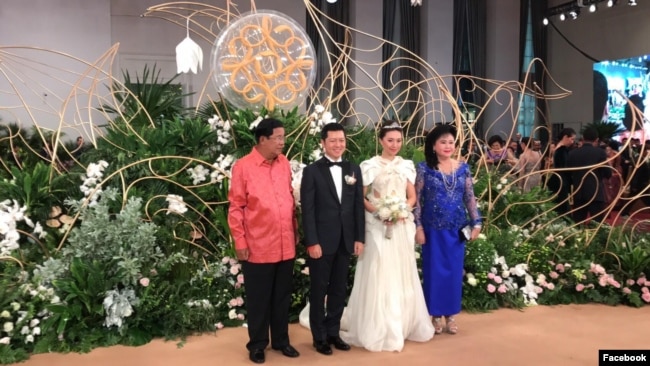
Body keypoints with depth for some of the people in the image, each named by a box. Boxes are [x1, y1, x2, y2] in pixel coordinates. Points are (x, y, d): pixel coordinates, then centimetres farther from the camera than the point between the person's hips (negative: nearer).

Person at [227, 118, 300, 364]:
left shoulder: (284, 163, 5)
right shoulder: (243, 166, -10)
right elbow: (235, 207, -8)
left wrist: (295, 230, 14)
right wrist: (239, 241, -9)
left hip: (286, 245, 5)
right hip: (257, 247, -4)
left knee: (282, 296, 16)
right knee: (258, 298, 10)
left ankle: (281, 340, 32)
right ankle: (257, 344, 27)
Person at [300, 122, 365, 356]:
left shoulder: (354, 169, 8)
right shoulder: (312, 171, -4)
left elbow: (358, 206, 8)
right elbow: (307, 209, -9)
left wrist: (359, 238, 2)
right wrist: (312, 242, -15)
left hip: (345, 241, 4)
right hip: (321, 241, -4)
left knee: (340, 290, 12)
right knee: (318, 290, 8)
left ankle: (333, 332, 27)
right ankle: (319, 337, 21)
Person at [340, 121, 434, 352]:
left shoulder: (407, 165, 9)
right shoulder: (370, 166, -4)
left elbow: (412, 196, 11)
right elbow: (360, 197, -4)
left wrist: (403, 210, -8)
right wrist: (379, 212, -17)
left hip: (403, 226, 4)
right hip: (378, 226, -4)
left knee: (403, 274, 11)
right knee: (380, 275, -2)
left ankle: (404, 325, 26)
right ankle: (380, 330, 10)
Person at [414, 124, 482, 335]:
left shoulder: (463, 169, 4)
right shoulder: (424, 168, -5)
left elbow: (470, 198, 7)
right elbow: (417, 199, -5)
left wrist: (476, 223, 1)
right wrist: (418, 227, -10)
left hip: (456, 230, 3)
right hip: (433, 229, -3)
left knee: (454, 271, 9)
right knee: (434, 271, 6)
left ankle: (450, 315, 22)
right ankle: (436, 315, 19)